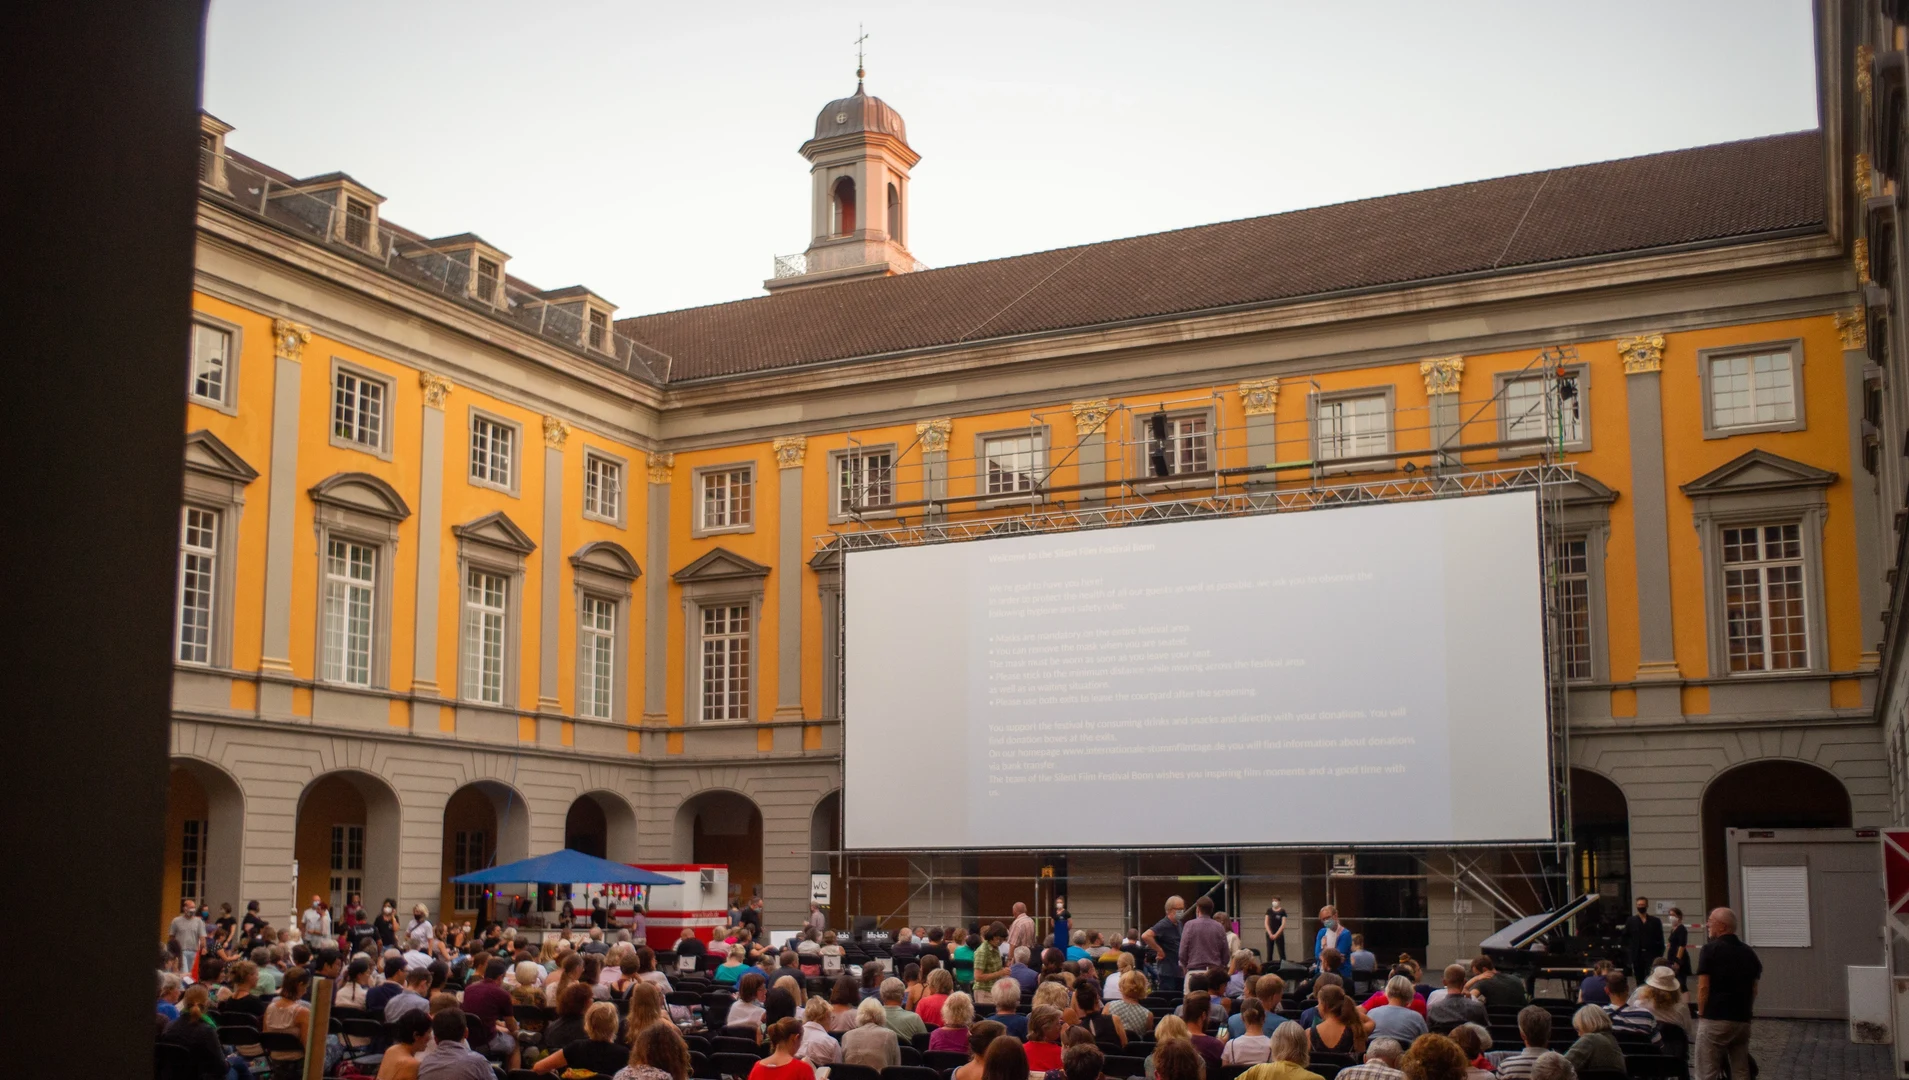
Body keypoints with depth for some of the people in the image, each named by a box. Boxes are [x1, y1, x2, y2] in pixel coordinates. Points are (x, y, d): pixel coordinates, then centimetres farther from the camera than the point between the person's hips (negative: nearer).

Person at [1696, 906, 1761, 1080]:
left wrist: (1701, 1013, 1)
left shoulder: (1711, 949, -8)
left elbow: (1703, 987, -11)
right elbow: (1754, 990, 14)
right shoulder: (1749, 952, 10)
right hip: (1742, 1020, 6)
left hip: (1714, 1020, -6)